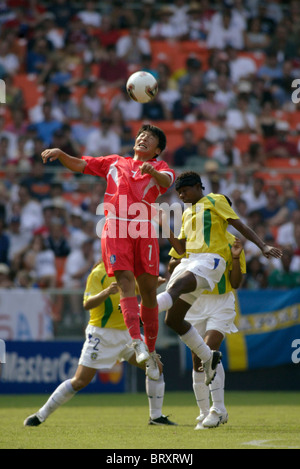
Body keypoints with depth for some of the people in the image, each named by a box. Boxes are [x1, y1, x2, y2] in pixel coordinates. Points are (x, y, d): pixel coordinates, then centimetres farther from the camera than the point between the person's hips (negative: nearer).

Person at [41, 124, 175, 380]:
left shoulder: (159, 167, 16)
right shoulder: (115, 162, 24)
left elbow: (167, 180, -8)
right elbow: (79, 164, 25)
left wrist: (152, 171, -30)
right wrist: (59, 153, 5)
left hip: (145, 230, 0)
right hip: (115, 229, 0)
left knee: (148, 289, -2)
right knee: (125, 281, -18)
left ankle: (150, 351, 10)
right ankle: (137, 342, -30)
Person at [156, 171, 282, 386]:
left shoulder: (215, 201, 8)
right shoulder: (187, 213, 27)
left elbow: (241, 226, 2)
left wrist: (263, 246, -9)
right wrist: (168, 232, 9)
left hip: (210, 261, -8)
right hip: (189, 261, 8)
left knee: (175, 287, -35)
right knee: (172, 320, 2)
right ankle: (208, 357, 15)